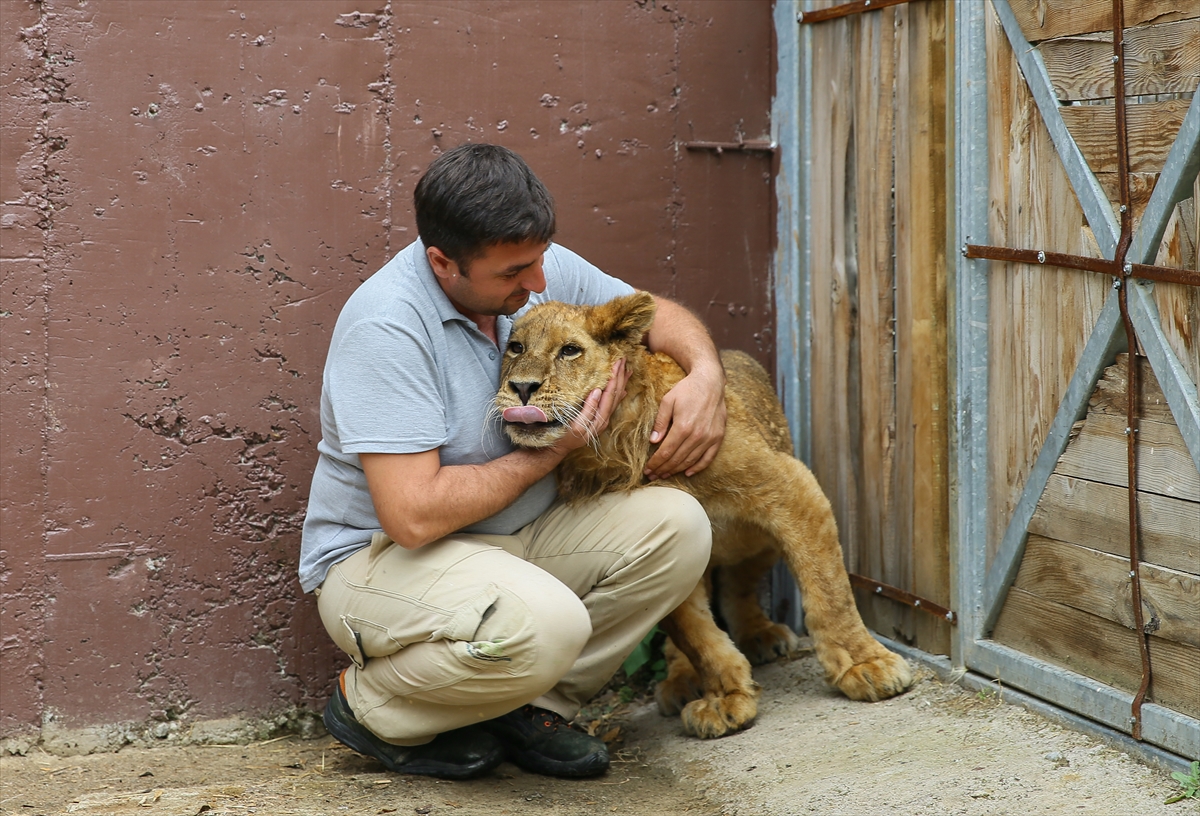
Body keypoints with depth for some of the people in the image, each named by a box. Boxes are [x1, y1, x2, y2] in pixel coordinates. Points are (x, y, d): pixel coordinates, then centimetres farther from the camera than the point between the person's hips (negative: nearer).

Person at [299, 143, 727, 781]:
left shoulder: (542, 270, -3)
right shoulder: (387, 325, -26)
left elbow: (655, 314, 14)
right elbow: (414, 514, -31)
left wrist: (705, 375, -10)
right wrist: (550, 453, -19)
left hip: (516, 538, 8)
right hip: (381, 556, -8)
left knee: (677, 526, -14)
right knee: (544, 623, -36)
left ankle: (533, 706, -3)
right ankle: (371, 704, -7)